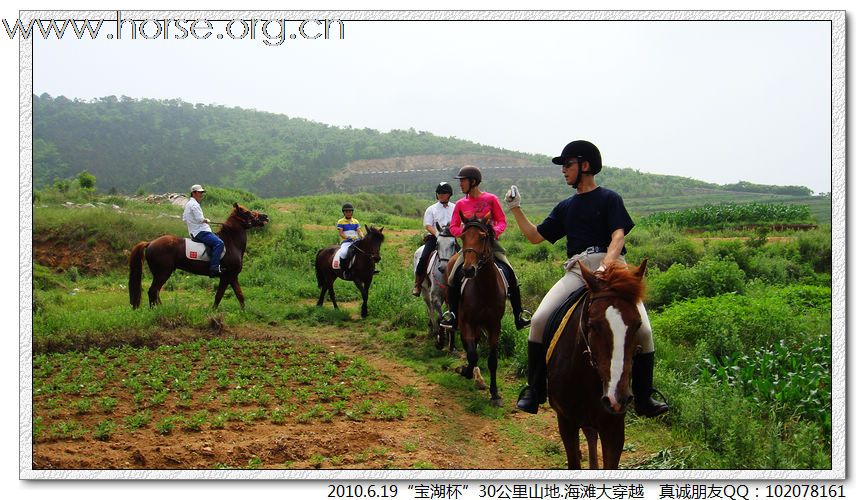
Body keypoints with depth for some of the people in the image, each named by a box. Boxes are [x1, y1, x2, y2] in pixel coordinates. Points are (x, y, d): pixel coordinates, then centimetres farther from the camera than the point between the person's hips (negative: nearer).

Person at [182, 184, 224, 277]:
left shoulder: (188, 204, 20)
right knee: (219, 243, -26)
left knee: (218, 241, 21)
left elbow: (184, 219, 26)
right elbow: (200, 219, -22)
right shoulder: (194, 204, -13)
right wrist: (206, 220, 0)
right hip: (200, 232, -11)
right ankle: (214, 268, -35)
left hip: (194, 232, 11)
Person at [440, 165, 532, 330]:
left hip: (490, 242, -2)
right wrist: (465, 232, -15)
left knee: (510, 275, -15)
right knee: (453, 278, -16)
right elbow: (453, 227, 6)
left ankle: (519, 315, -4)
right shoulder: (461, 204, 6)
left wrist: (495, 230, -20)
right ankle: (453, 315, -1)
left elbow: (502, 221, 1)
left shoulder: (491, 199, -1)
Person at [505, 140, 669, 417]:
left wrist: (606, 265, -25)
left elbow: (618, 236, -8)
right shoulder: (565, 207, 23)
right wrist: (516, 209, 15)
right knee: (539, 321, -17)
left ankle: (643, 399, -1)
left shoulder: (609, 198, 7)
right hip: (577, 271, 4)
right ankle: (534, 391, -9)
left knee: (642, 330, -17)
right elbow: (536, 236, 25)